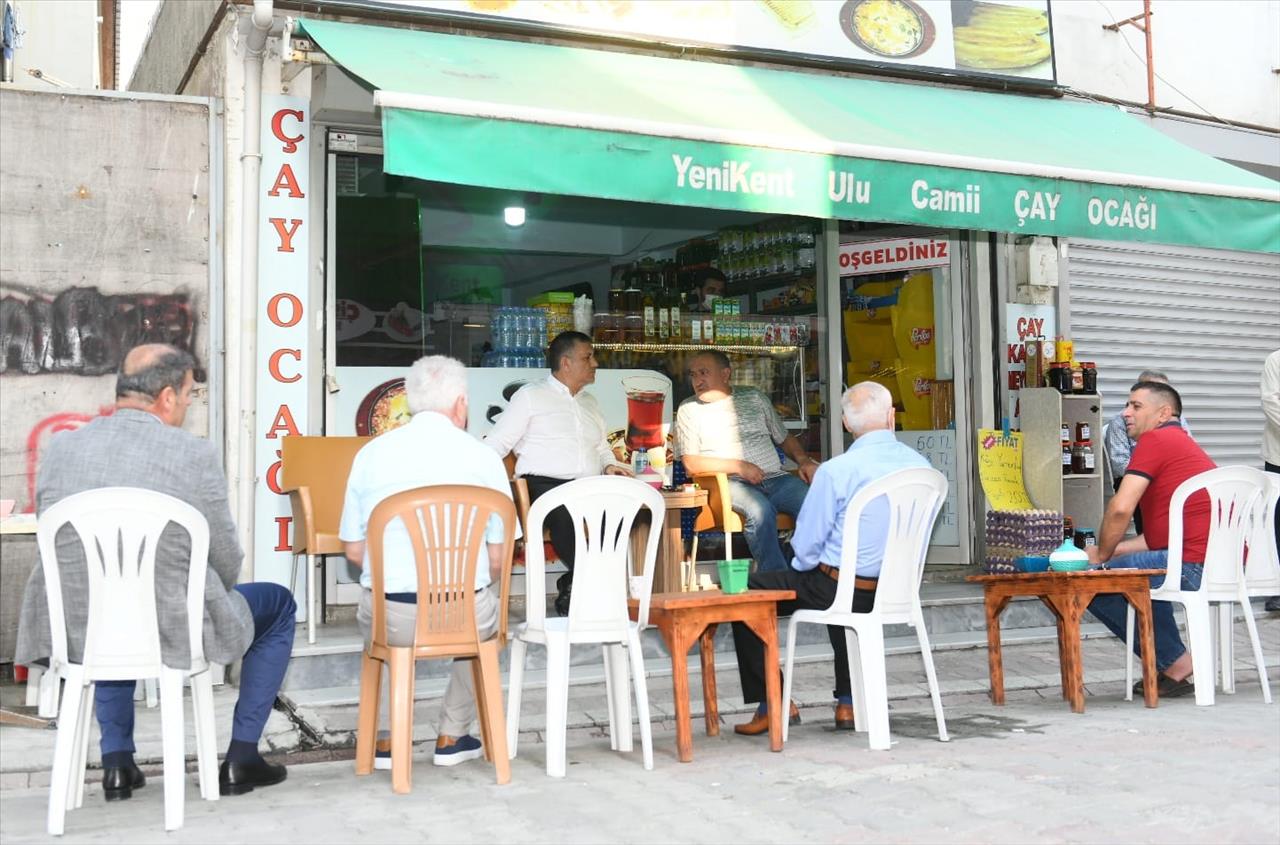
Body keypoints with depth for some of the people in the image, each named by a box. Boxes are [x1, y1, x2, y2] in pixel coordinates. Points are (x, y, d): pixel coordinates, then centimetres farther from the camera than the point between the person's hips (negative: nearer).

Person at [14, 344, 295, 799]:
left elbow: (60, 549, 10)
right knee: (279, 605, 23)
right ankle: (241, 760, 23)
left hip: (77, 634, 5)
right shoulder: (195, 455, -14)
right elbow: (226, 563, -6)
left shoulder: (60, 448, -2)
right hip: (173, 634, -4)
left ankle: (117, 761, 35)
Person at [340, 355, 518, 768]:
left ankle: (386, 739, 33)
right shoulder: (482, 456, -3)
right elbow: (498, 558, -1)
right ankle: (452, 737, 33)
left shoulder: (371, 453, 1)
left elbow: (354, 550, 6)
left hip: (392, 617, 1)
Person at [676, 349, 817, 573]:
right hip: (730, 484, -3)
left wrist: (804, 461, 3)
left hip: (776, 478, 3)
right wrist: (738, 466, -9)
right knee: (760, 511, -36)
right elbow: (691, 464, 1)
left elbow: (785, 439, 25)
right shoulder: (689, 410, 11)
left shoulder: (754, 397, 19)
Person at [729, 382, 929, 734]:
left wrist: (803, 570, 12)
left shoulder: (835, 471, -19)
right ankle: (847, 703, 35)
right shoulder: (920, 466, -2)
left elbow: (806, 546, -10)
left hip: (839, 588, -6)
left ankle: (772, 705, 13)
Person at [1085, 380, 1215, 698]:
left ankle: (1173, 663, 4)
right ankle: (1171, 663, 25)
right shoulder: (1183, 443, 26)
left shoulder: (1155, 440, -5)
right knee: (1142, 566, 33)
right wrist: (1114, 551, 16)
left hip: (1196, 565, -11)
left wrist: (1102, 554, 1)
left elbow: (1120, 508, -15)